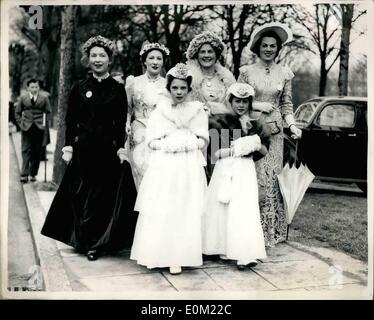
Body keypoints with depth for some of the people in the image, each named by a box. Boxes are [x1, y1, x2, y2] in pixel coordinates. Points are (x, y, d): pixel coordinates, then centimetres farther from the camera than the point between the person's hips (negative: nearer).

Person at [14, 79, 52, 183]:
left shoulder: (44, 98, 4)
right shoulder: (22, 98, 5)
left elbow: (48, 112, 9)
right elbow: (17, 113, 11)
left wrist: (45, 123, 0)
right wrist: (21, 123, 1)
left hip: (39, 128, 0)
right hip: (26, 128, 0)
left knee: (37, 152, 3)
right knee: (26, 151, -4)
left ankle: (33, 174, 11)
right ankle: (24, 174, -6)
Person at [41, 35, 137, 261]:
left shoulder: (118, 89, 4)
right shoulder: (79, 88, 6)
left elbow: (121, 123, 1)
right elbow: (71, 121, 5)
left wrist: (121, 147, -8)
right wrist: (68, 146, -3)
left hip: (108, 148, -1)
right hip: (83, 148, 1)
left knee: (107, 195, 1)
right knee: (81, 195, 3)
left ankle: (98, 243, 14)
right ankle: (84, 240, 17)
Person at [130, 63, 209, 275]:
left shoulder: (197, 110, 9)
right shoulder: (160, 110, 10)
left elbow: (203, 140, 4)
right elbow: (151, 141, 5)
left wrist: (184, 144, -11)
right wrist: (167, 145, -12)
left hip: (189, 167, 0)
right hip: (163, 166, 1)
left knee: (185, 211, -4)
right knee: (159, 211, -4)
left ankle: (178, 257, 1)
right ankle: (158, 253, 5)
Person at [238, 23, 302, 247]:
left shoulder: (285, 73, 9)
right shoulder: (247, 72, 2)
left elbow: (287, 104, 11)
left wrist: (292, 125, -3)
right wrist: (257, 105, -10)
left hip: (274, 131, 2)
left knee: (272, 177, 3)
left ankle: (272, 229, 15)